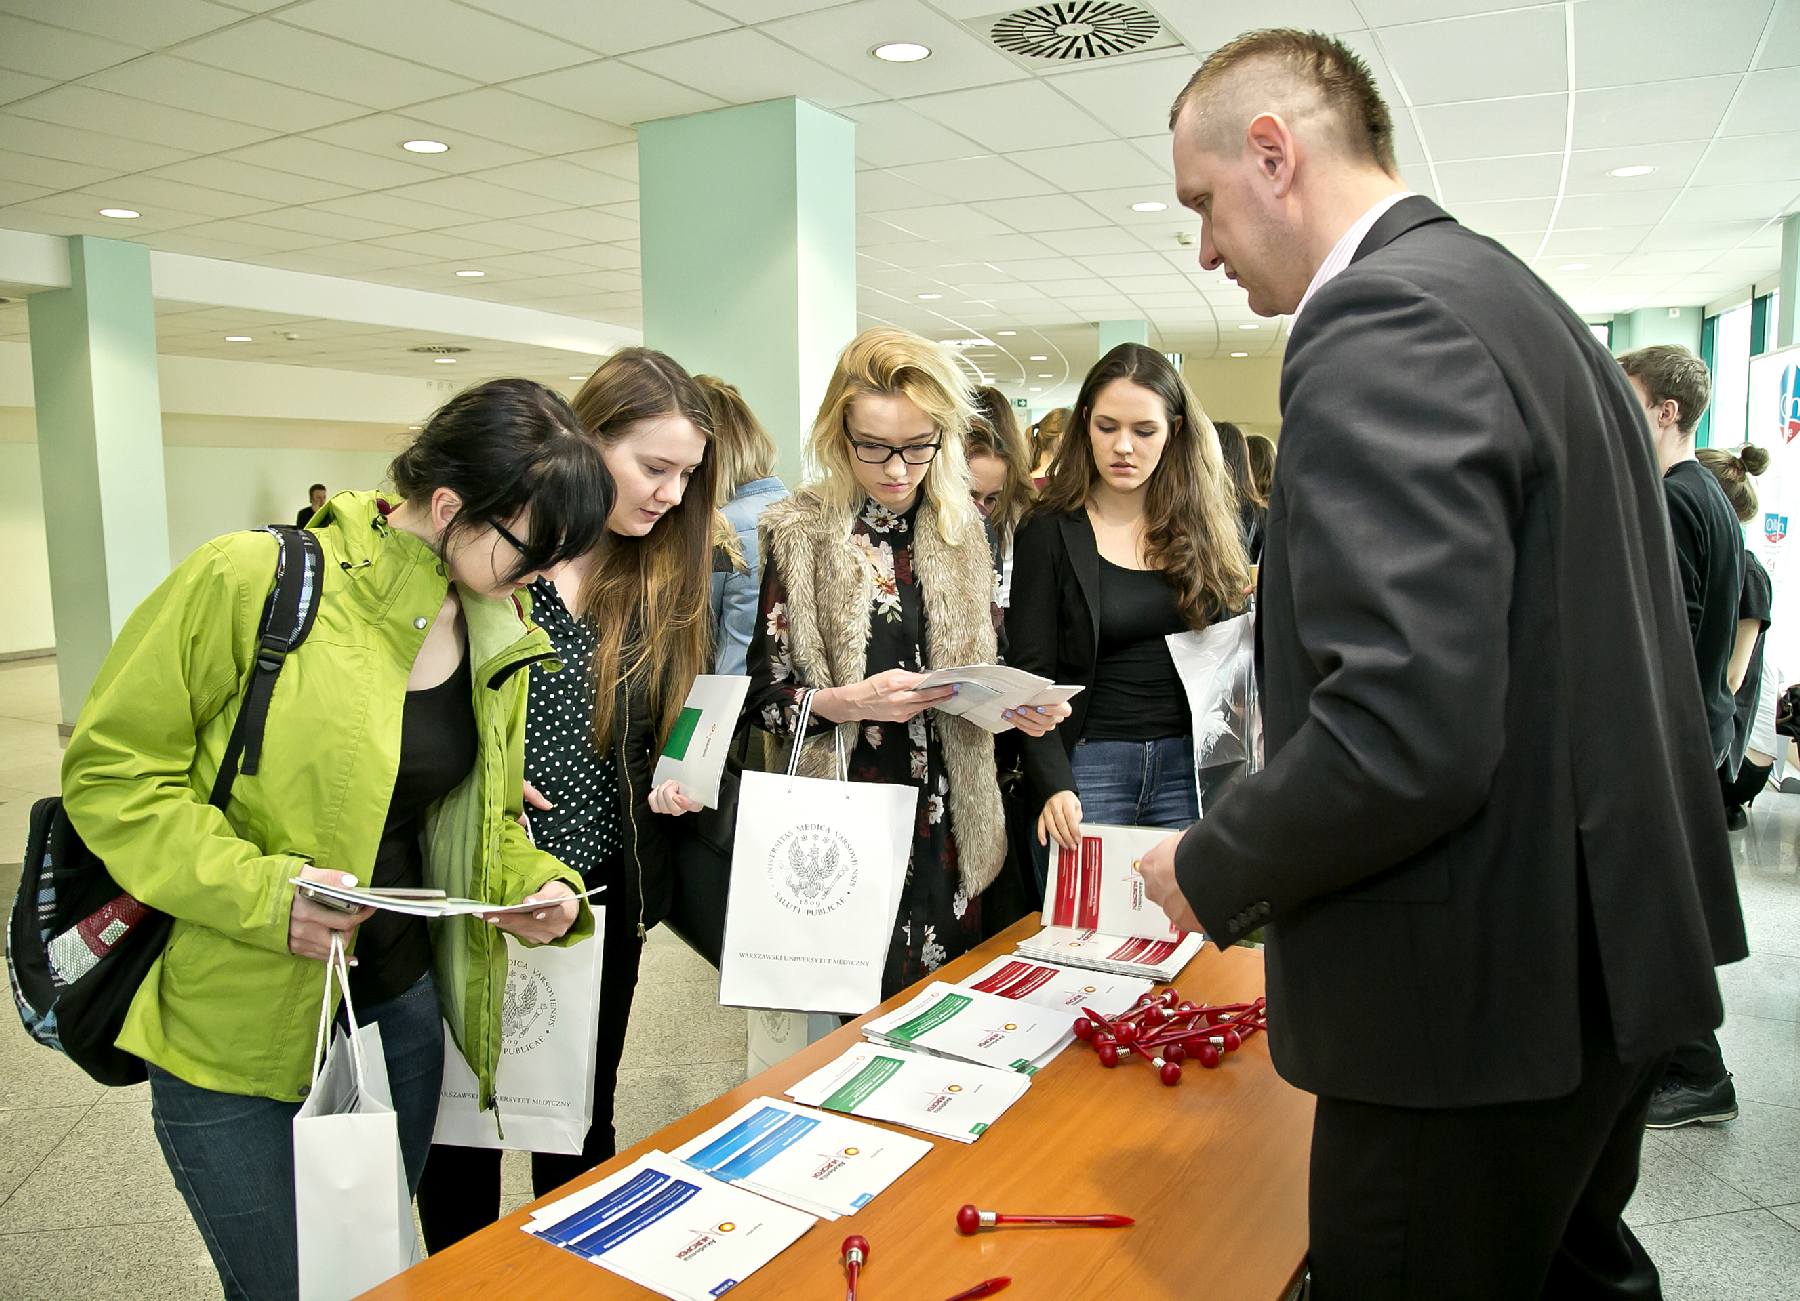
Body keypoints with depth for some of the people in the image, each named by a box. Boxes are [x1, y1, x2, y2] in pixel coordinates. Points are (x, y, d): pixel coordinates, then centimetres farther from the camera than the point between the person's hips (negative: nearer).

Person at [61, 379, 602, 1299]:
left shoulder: (500, 628, 1)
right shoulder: (251, 580, -19)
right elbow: (110, 770, -13)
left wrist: (535, 884, -8)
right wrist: (260, 893, -24)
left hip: (401, 1009, 6)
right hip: (236, 1035, -5)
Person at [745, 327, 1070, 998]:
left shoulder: (964, 533, 6)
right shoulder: (799, 534, -5)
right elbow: (765, 695, -5)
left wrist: (1018, 705, -6)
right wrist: (848, 702, -21)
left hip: (948, 817, 4)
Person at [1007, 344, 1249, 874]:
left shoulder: (1206, 523, 6)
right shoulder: (1050, 531, -2)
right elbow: (1032, 675, -6)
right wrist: (1054, 785, -18)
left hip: (1190, 766, 3)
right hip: (1087, 767, -2)